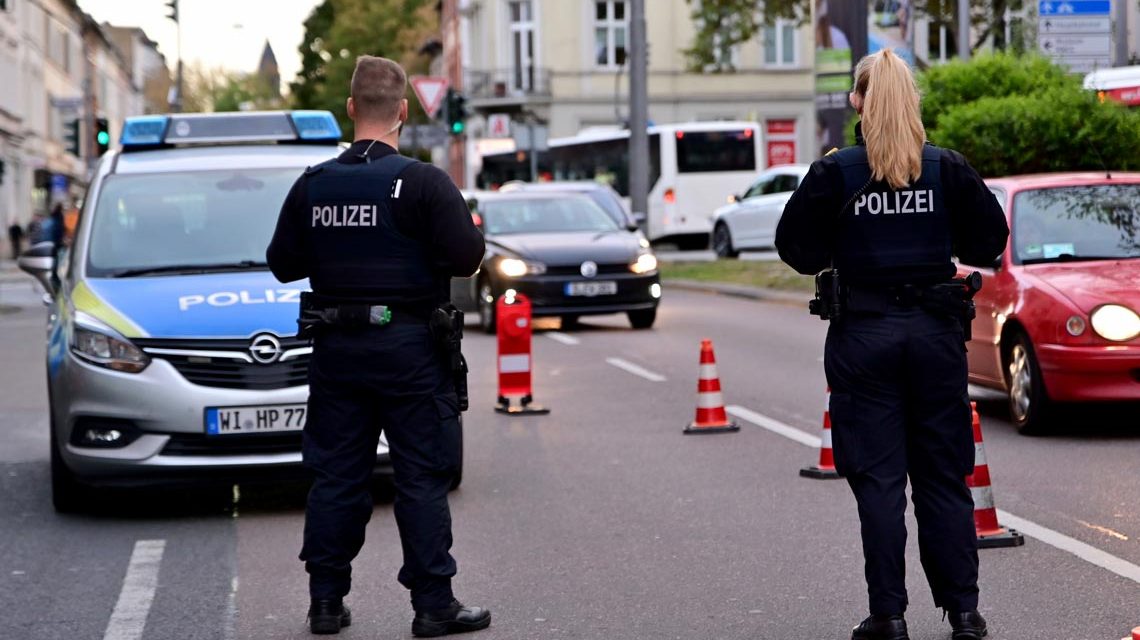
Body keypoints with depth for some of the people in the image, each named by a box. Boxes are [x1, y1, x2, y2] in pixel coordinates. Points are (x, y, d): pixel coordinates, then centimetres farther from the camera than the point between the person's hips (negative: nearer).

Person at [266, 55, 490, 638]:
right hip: (409, 349, -4)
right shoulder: (423, 183, -12)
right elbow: (467, 256, -14)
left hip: (336, 349, 4)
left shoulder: (312, 185, 2)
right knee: (422, 479, 1)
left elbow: (283, 263, 7)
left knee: (335, 475, 11)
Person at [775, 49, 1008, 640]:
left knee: (878, 478, 3)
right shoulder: (947, 168, -2)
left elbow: (797, 247, -3)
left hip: (863, 333, -2)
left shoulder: (834, 172, -6)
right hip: (936, 330, 2)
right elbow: (989, 240, 2)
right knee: (944, 475, 10)